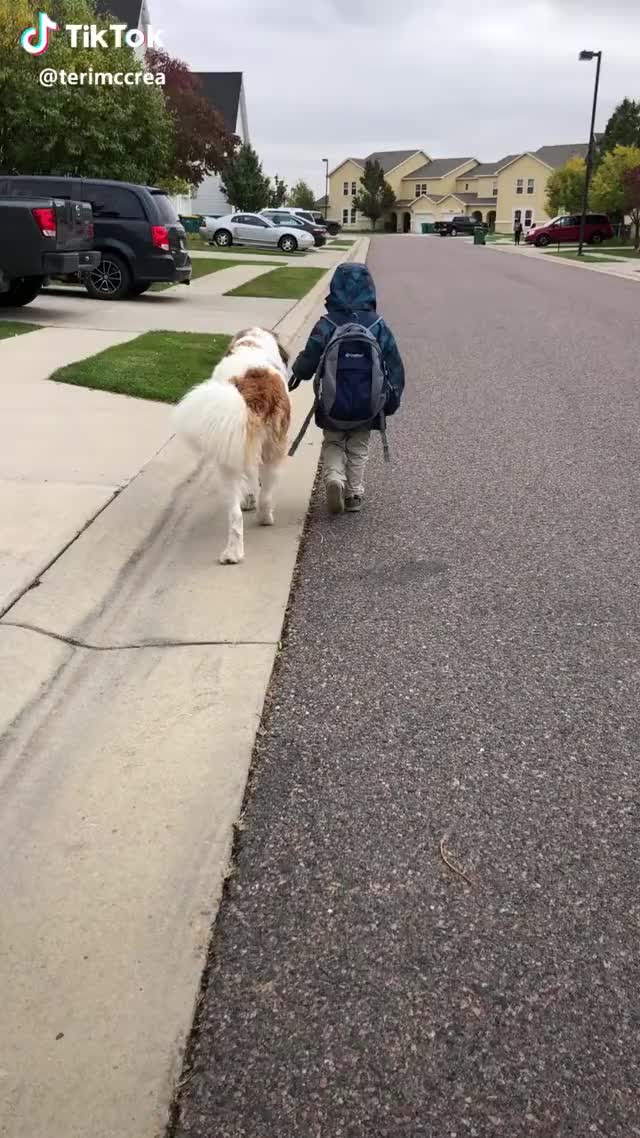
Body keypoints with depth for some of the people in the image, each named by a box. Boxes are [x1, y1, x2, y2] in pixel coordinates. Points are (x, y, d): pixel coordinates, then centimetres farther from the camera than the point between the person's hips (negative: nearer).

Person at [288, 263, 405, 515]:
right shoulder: (378, 326, -3)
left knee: (332, 444, 16)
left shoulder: (327, 324, -8)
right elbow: (395, 365, 0)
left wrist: (296, 374, 10)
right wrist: (392, 398, 9)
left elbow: (309, 359, -10)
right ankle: (354, 494, 16)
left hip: (332, 402, -1)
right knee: (358, 449, 16)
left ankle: (333, 478, -9)